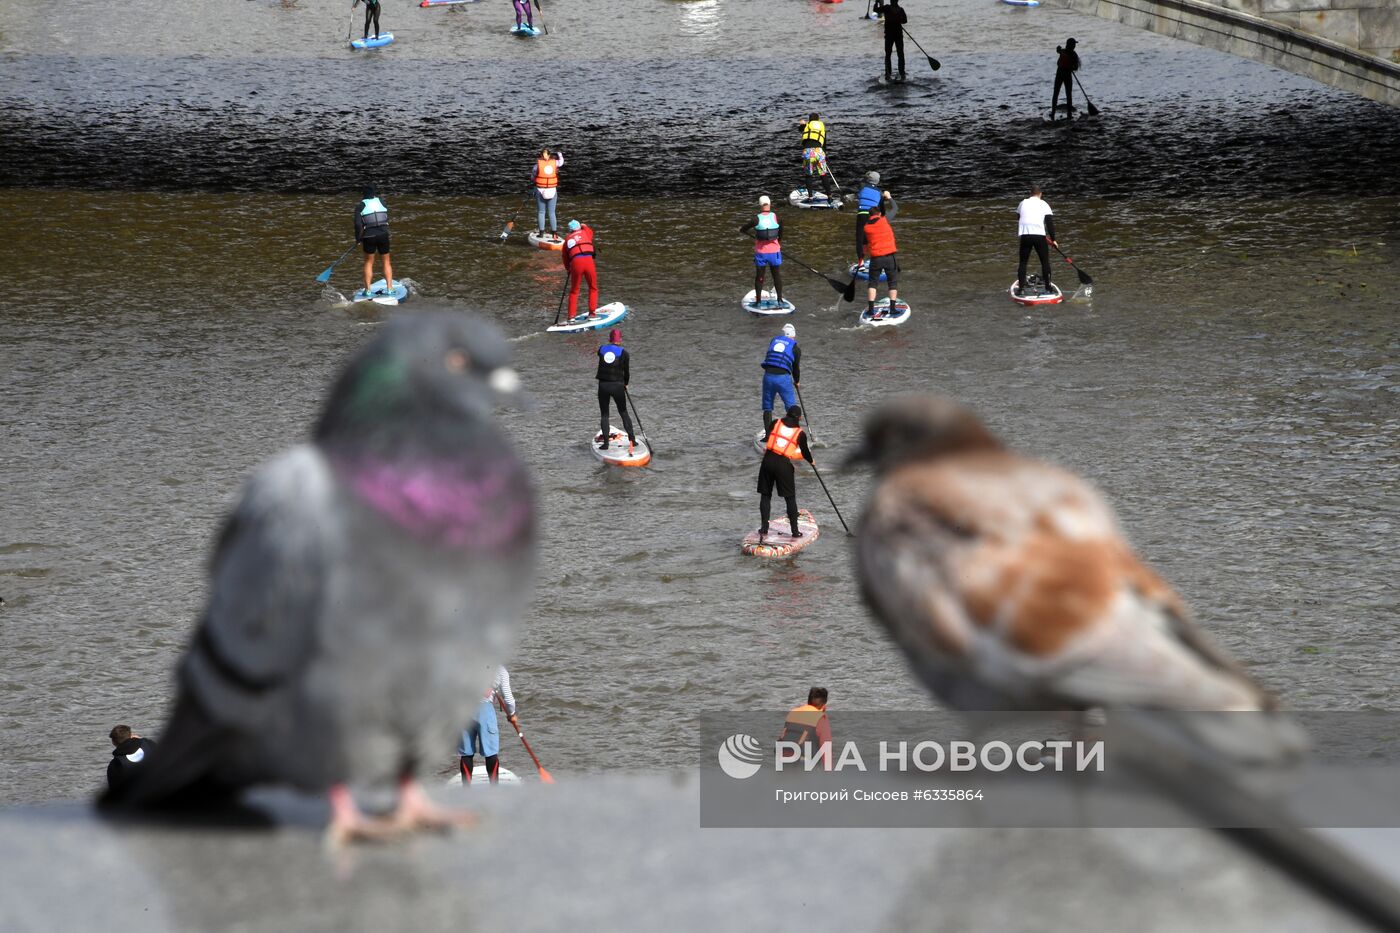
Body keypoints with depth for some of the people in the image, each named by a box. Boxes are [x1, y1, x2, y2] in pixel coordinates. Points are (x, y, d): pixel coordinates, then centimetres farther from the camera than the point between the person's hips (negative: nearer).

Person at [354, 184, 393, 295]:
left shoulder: (360, 207, -3)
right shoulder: (382, 203, 6)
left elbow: (358, 224, -11)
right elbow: (386, 219, 12)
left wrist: (358, 239, 1)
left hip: (369, 237, -2)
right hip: (383, 235, 2)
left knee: (369, 263, 12)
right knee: (387, 262, 15)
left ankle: (367, 289, 9)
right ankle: (389, 288, 12)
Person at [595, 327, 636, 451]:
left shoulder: (601, 349, 1)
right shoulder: (623, 353, -5)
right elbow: (626, 371, 2)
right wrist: (625, 384, 18)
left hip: (603, 385, 1)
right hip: (617, 386, -1)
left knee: (604, 415, 9)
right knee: (623, 413, 14)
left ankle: (605, 442, 3)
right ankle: (632, 440, 14)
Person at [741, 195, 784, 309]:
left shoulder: (757, 219, -12)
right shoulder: (776, 217, -7)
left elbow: (742, 230, -3)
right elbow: (781, 231, 10)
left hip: (761, 253, -1)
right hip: (774, 251, 1)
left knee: (759, 277, 11)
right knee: (777, 276, 15)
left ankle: (758, 301, 15)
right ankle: (780, 300, 18)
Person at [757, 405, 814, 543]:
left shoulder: (776, 423, 5)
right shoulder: (800, 433, 2)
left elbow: (765, 440, 10)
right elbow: (805, 453, 11)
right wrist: (811, 461, 32)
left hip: (768, 461, 2)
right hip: (784, 464, -2)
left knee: (765, 495, 13)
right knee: (790, 498, 9)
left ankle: (764, 528, 8)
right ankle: (795, 530, 11)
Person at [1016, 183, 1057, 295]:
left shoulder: (1023, 203, 16)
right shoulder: (1043, 204, 7)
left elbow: (1018, 215, 35)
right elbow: (1050, 222, -1)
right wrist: (1052, 239, 3)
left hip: (1025, 235, 2)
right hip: (1039, 235, -2)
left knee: (1023, 262, 10)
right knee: (1045, 262, 9)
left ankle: (1021, 288, 5)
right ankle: (1047, 288, 8)